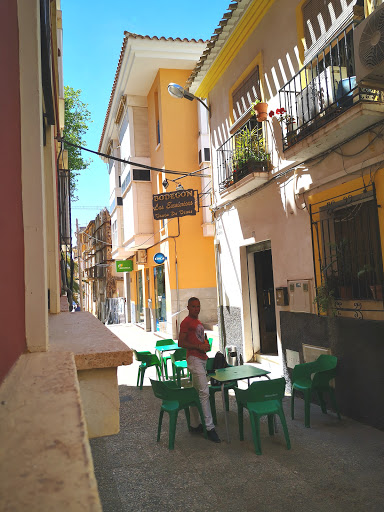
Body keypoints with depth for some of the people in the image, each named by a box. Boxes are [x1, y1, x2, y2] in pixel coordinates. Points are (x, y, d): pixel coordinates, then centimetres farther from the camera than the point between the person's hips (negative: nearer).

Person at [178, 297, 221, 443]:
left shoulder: (198, 322, 20)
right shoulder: (186, 322, -8)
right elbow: (181, 343, -14)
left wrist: (205, 344, 10)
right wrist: (199, 346, -18)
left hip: (202, 359, 10)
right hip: (194, 359, -10)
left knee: (196, 392, 14)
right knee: (204, 392, -13)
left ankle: (194, 425, 22)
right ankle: (210, 428, -10)